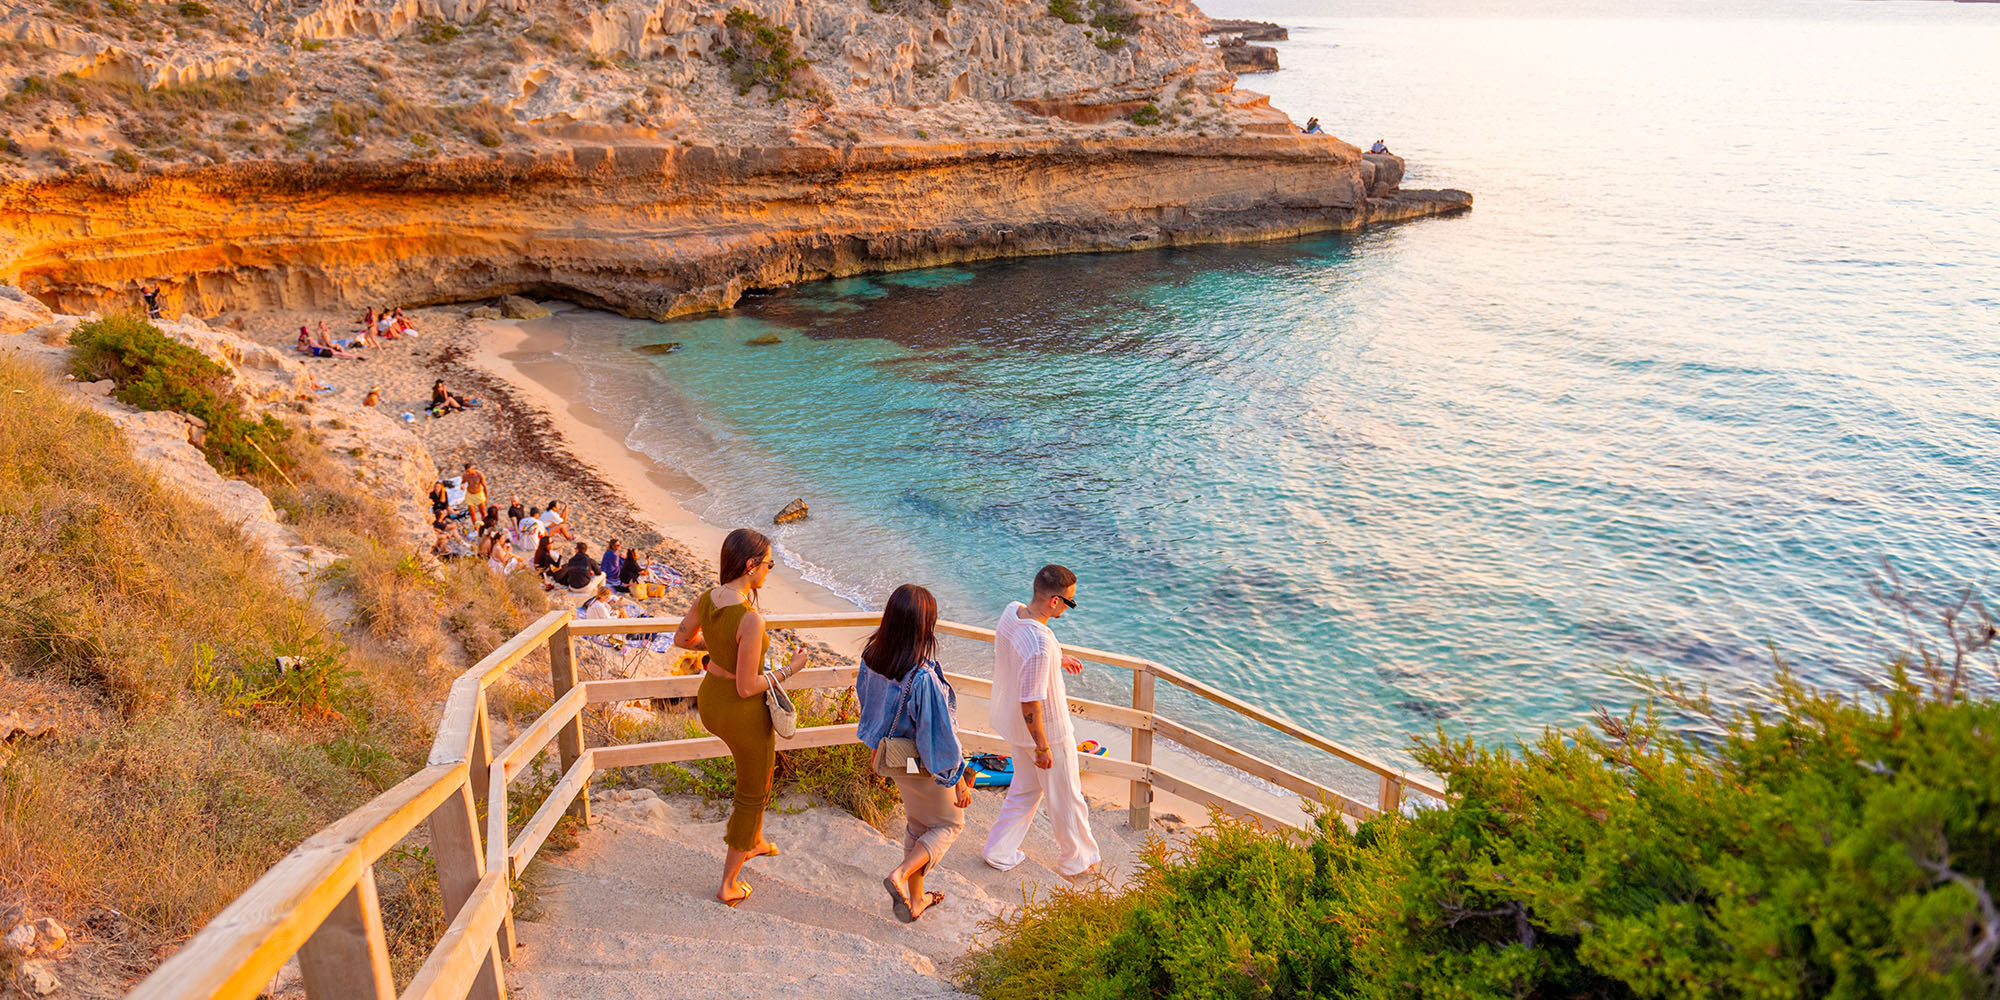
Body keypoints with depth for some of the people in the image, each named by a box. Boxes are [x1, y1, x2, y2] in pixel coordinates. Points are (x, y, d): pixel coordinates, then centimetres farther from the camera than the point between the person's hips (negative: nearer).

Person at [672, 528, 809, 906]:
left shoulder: (706, 599, -10)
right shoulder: (751, 619, -32)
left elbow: (681, 639, 10)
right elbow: (747, 687, -26)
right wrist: (789, 669, -13)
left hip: (709, 702, 8)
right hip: (743, 715, -7)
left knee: (764, 759, 34)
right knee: (753, 794, 17)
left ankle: (754, 840, 49)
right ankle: (729, 885, 29)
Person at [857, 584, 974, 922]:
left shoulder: (872, 657, -15)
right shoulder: (923, 678, -37)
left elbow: (865, 698, 3)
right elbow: (940, 735, -27)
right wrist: (959, 780, -13)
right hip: (926, 767, -7)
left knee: (916, 824, 27)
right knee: (950, 824, 22)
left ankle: (915, 899, 39)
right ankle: (901, 875, 7)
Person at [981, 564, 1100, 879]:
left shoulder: (1011, 611, -11)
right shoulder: (1040, 645, -37)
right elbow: (1029, 704, -30)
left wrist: (1056, 659, 16)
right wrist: (1042, 748, -19)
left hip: (1012, 721, 8)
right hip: (1047, 730, -8)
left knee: (1025, 788, 27)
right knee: (1065, 797, 15)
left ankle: (999, 852, 37)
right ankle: (1076, 860, 36)